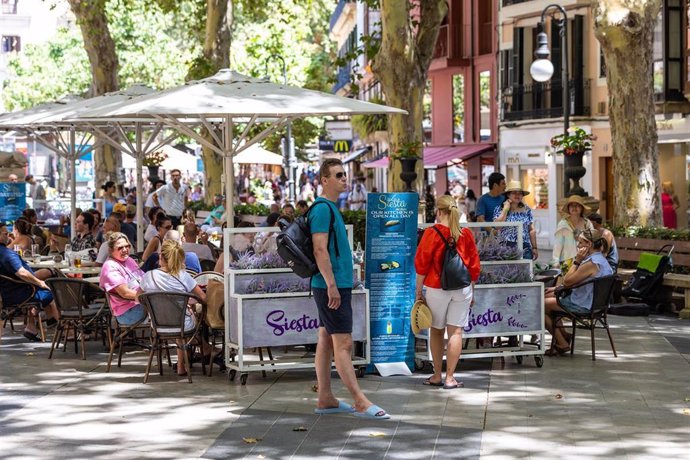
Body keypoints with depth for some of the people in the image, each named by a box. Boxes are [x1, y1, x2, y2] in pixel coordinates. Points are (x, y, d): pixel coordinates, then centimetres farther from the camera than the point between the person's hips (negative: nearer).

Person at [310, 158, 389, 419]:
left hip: (337, 285, 10)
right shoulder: (322, 209, -14)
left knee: (326, 341, 11)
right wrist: (332, 285, -24)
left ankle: (325, 399, 15)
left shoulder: (331, 208, 17)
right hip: (331, 286, -10)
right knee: (343, 344, -9)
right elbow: (320, 250, -21)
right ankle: (361, 402, -10)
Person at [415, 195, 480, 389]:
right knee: (456, 331, 1)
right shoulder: (466, 234, 1)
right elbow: (474, 265, 8)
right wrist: (472, 291, 18)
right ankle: (450, 377, -3)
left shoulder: (432, 233, -8)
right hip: (462, 289, 2)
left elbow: (421, 264, -7)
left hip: (436, 288, -2)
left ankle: (437, 376, 15)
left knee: (436, 331, 11)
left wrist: (418, 290, 2)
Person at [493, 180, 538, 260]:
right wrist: (505, 209, -5)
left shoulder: (527, 210, 13)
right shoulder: (499, 210, 6)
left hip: (524, 248, 2)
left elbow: (531, 230, 13)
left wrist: (534, 248, 8)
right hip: (506, 247, -2)